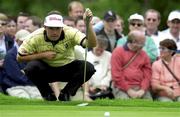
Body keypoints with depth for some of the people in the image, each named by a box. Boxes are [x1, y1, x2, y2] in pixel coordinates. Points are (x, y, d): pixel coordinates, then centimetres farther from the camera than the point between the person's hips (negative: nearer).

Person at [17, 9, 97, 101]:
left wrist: (88, 24, -51)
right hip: (46, 71, -1)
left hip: (67, 69, 1)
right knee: (31, 67, -33)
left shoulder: (71, 33, -21)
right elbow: (20, 57, -14)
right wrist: (43, 55, -22)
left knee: (88, 68, -26)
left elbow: (91, 44, -35)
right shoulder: (36, 37, -19)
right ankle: (48, 95, -6)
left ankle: (65, 94, -3)